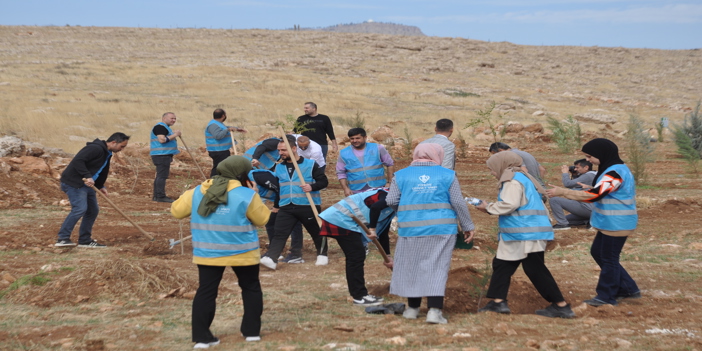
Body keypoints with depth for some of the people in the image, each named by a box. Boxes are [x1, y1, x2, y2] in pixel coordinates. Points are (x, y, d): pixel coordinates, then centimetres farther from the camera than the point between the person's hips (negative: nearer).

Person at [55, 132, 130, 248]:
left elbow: (102, 172, 26)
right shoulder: (95, 148, -19)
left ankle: (85, 240, 16)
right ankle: (62, 238, -16)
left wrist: (101, 186, 13)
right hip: (73, 182, -11)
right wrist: (87, 176, -32)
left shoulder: (107, 154, 15)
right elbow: (78, 161, -29)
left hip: (86, 184, 11)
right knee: (80, 208, -20)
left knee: (93, 210, 9)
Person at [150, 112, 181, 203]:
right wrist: (174, 135, -18)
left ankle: (156, 196, 17)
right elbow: (162, 140, -24)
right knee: (162, 176, -13)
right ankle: (161, 196, -15)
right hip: (161, 155, -11)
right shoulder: (160, 127, -12)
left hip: (164, 155, 11)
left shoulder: (165, 127, 23)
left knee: (160, 176, 13)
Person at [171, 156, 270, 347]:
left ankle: (201, 337, 2)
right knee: (251, 288, 17)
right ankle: (252, 331, 18)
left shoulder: (197, 192, -2)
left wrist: (186, 197, 23)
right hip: (242, 252, -2)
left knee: (206, 292, 7)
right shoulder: (247, 195, -12)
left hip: (207, 253, 2)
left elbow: (176, 211, 7)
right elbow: (263, 219, -2)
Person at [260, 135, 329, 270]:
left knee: (316, 232, 13)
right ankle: (270, 259, -18)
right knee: (279, 234, -9)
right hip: (286, 208, 3)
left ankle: (322, 255, 33)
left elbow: (324, 181, -3)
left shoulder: (310, 164, -2)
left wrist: (312, 187, -20)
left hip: (308, 207, -3)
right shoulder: (279, 167, 12)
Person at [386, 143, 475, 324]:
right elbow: (458, 203, 1)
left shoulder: (401, 175, 4)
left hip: (411, 229, 1)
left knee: (412, 266, 13)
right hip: (441, 229, -1)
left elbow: (391, 201, 1)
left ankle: (413, 308, 22)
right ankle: (434, 310, -9)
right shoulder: (447, 175, 3)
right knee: (437, 268, 0)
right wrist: (468, 226, 9)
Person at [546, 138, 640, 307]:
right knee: (598, 252, 17)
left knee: (608, 259, 0)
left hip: (617, 225, -11)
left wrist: (562, 192, -27)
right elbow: (598, 194, 16)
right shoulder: (613, 169, 10)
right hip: (610, 223, 11)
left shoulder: (616, 173, -23)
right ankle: (628, 289, 23)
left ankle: (606, 296, 14)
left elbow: (592, 195, -29)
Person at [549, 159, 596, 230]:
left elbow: (568, 184, -20)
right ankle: (588, 221, 11)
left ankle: (562, 224, -12)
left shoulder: (588, 176, -15)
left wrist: (565, 173, -3)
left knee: (554, 200, -13)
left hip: (586, 208, -11)